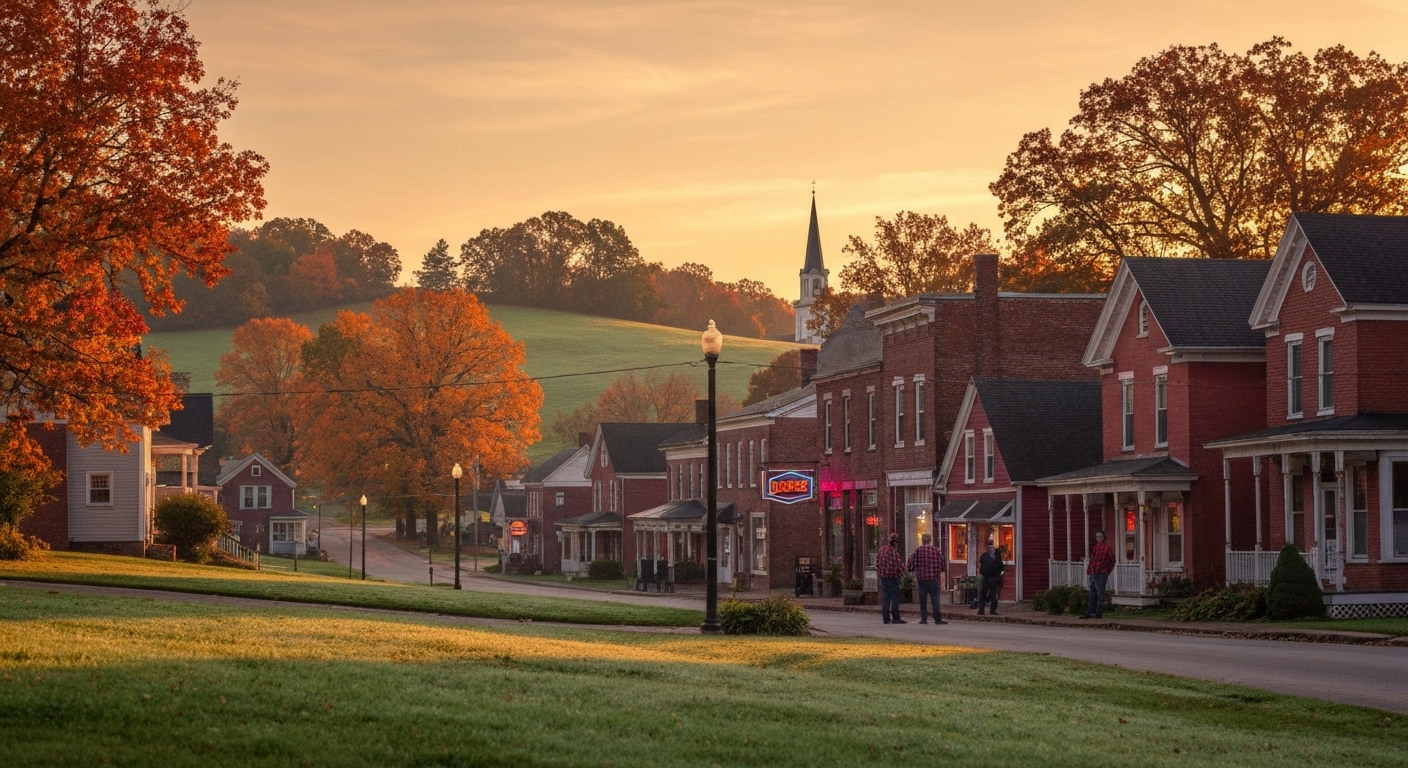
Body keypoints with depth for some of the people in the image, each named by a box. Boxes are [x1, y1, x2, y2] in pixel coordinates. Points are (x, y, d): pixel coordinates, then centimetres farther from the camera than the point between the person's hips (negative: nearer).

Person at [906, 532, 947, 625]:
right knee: (935, 600, 2)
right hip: (933, 579, -1)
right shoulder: (936, 550, -2)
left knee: (923, 600, 7)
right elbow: (942, 566, 1)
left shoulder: (917, 551, -1)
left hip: (921, 579, 1)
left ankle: (923, 619, 7)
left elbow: (910, 566, 2)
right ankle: (938, 619, 0)